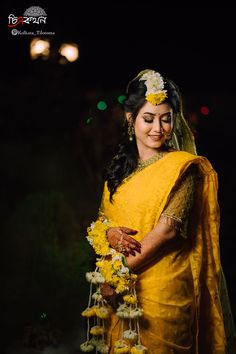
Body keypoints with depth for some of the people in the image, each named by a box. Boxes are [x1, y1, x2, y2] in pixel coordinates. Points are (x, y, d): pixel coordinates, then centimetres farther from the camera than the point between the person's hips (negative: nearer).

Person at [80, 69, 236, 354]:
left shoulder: (182, 166, -8)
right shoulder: (119, 167, 8)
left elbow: (168, 228, -17)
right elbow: (101, 218, 12)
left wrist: (119, 272, -16)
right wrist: (108, 232, -12)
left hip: (163, 288, -5)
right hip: (120, 291, 5)